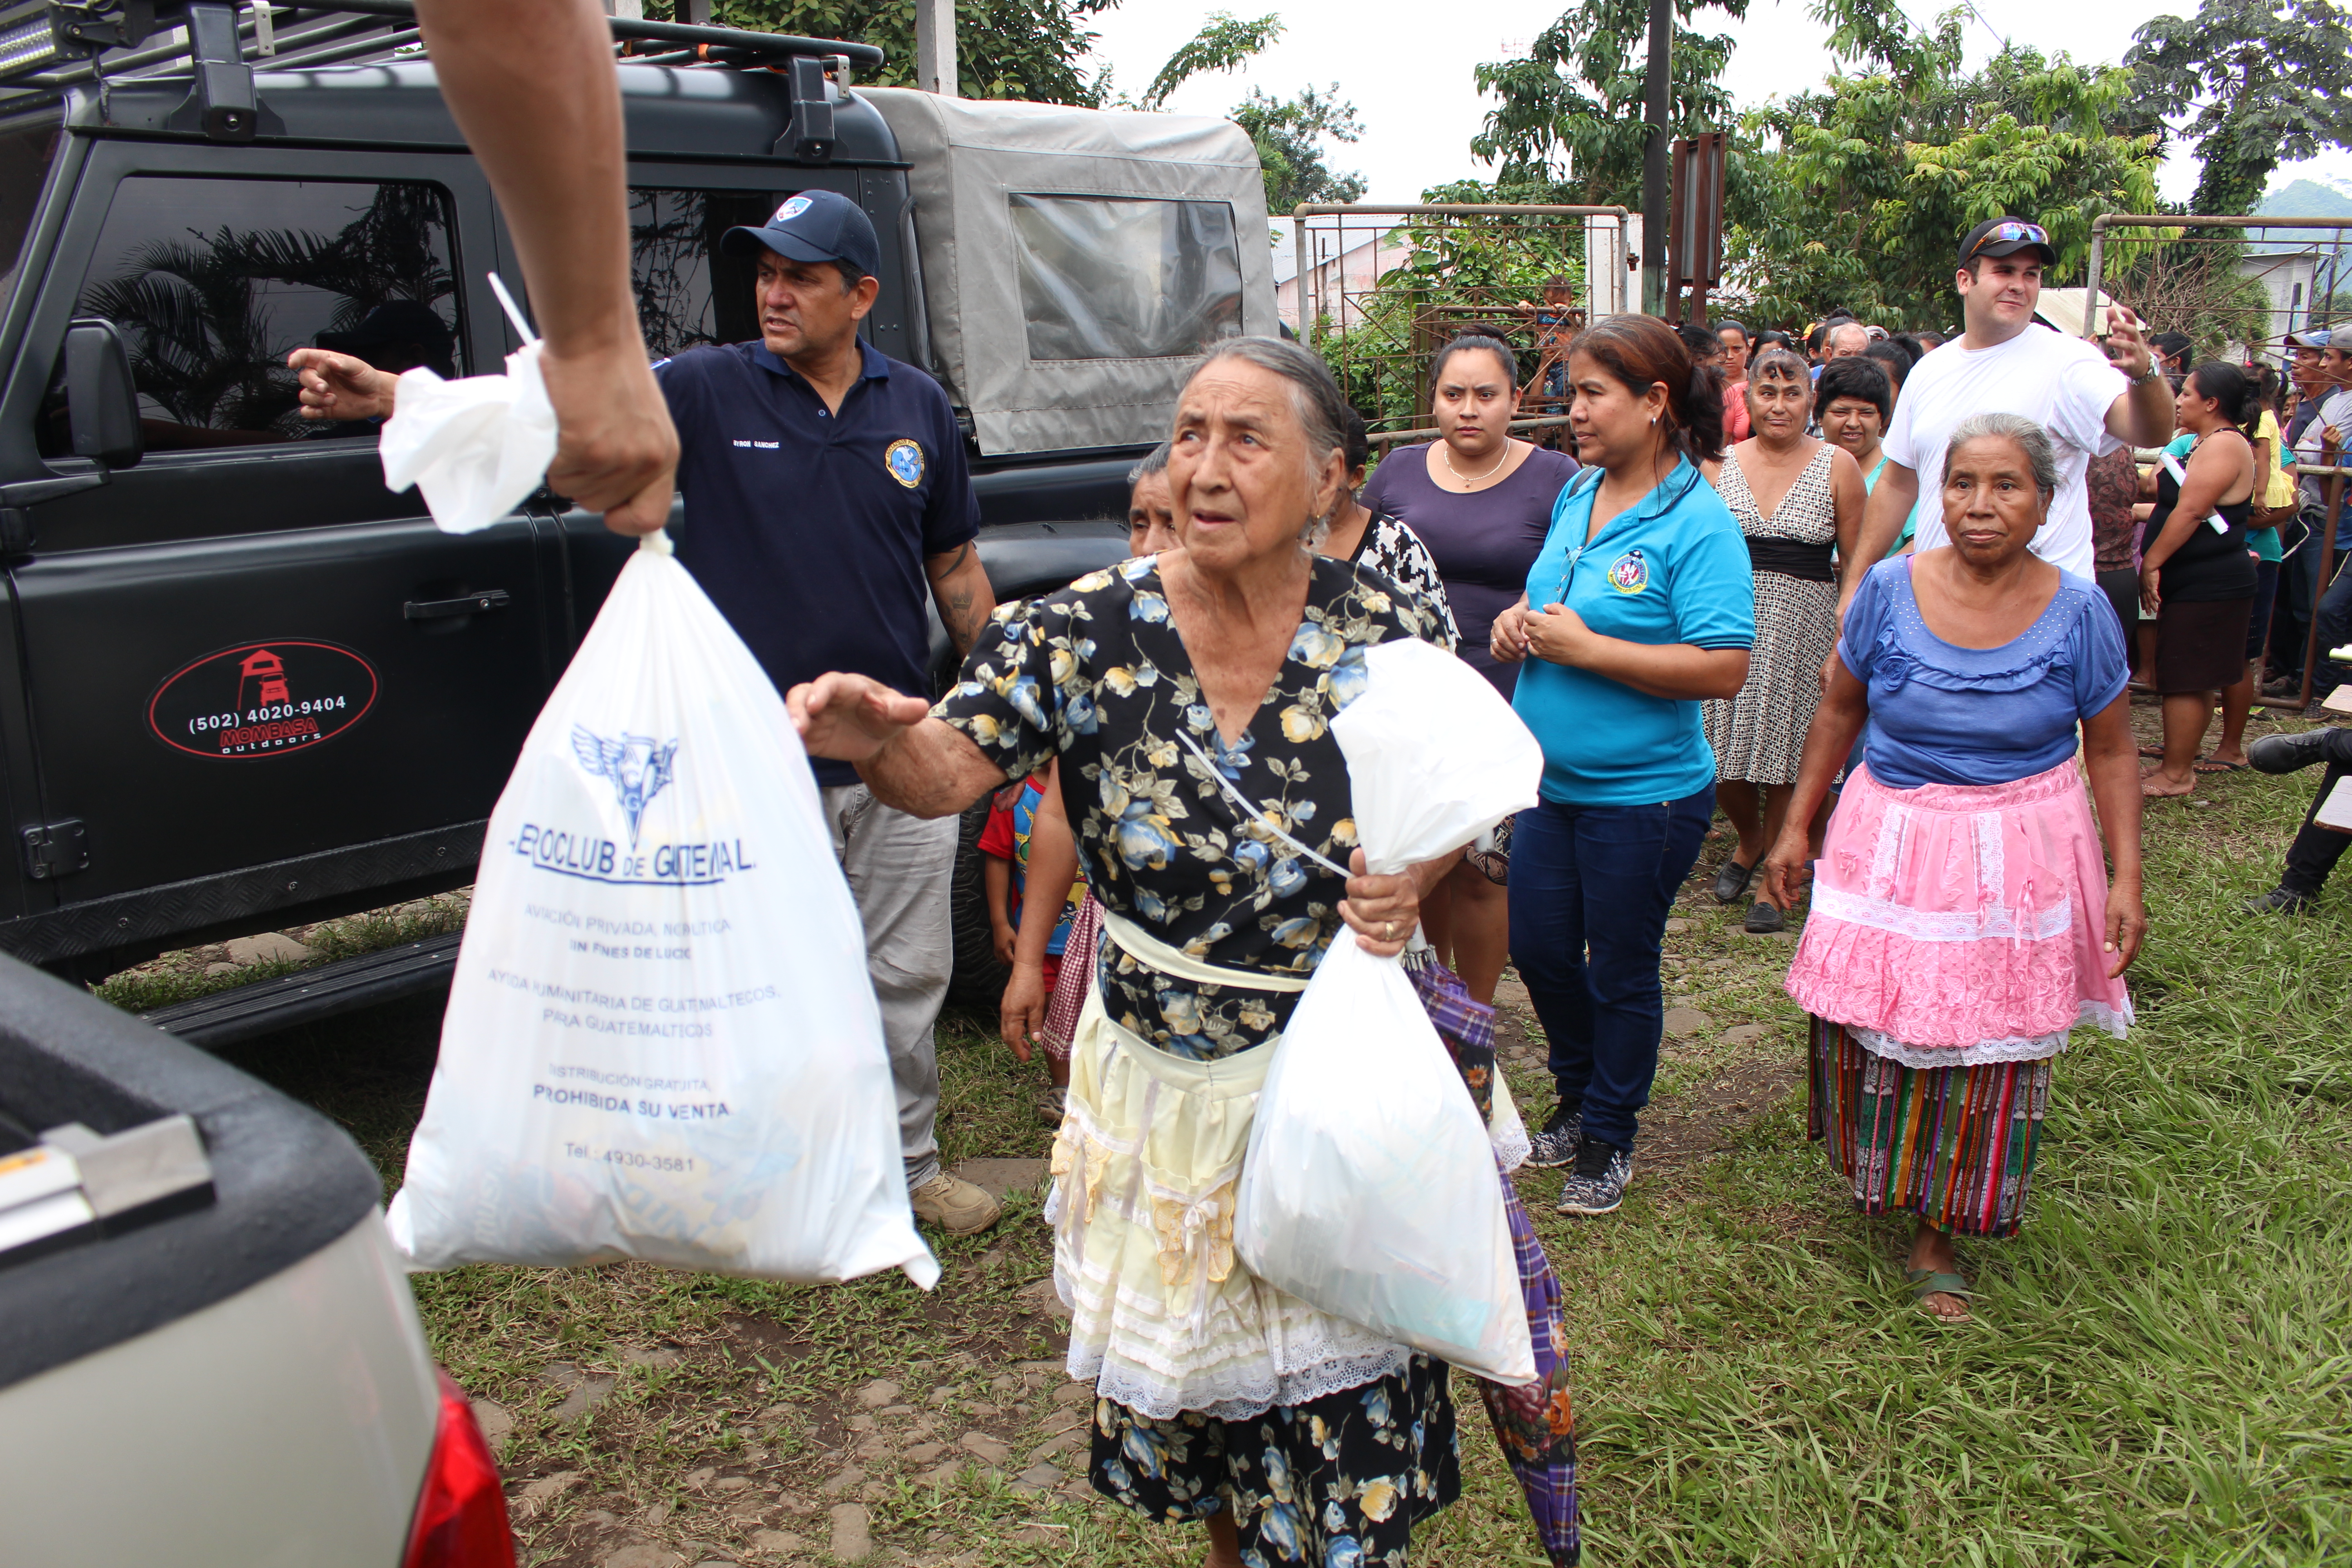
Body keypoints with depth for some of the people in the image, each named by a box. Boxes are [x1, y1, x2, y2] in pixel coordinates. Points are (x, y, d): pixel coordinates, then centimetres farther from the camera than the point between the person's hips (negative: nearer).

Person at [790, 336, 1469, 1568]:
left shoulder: (1383, 633, -9)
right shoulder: (1086, 632, -12)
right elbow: (953, 771, -22)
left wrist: (1415, 879, -20)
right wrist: (880, 741, -44)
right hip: (1159, 1084, 1)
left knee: (1346, 1386, 13)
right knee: (1188, 1360, 20)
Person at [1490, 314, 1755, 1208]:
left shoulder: (1698, 524, -18)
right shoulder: (1576, 499, 5)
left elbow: (1725, 668, -25)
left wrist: (1586, 647, -24)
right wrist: (1519, 620, -3)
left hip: (1645, 794, -7)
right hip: (1552, 781, 7)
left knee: (1620, 973, 9)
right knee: (1538, 948, 17)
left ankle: (1609, 1136, 31)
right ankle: (1578, 1092, 42)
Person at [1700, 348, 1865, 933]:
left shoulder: (1838, 467, 0)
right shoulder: (1720, 464, 5)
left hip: (1805, 627, -2)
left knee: (1785, 759, 4)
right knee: (1722, 757, 3)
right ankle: (1749, 839, 35)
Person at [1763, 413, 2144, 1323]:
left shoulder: (2077, 613, -7)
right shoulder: (1890, 590, -5)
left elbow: (2111, 752, 1)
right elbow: (1839, 712, 6)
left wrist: (2126, 877, -2)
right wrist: (1796, 827, 6)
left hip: (2018, 863, -1)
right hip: (1889, 846, 1)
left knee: (1986, 1058, 6)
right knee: (1870, 1034, 7)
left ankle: (1938, 1236, 24)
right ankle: (1877, 1183, 36)